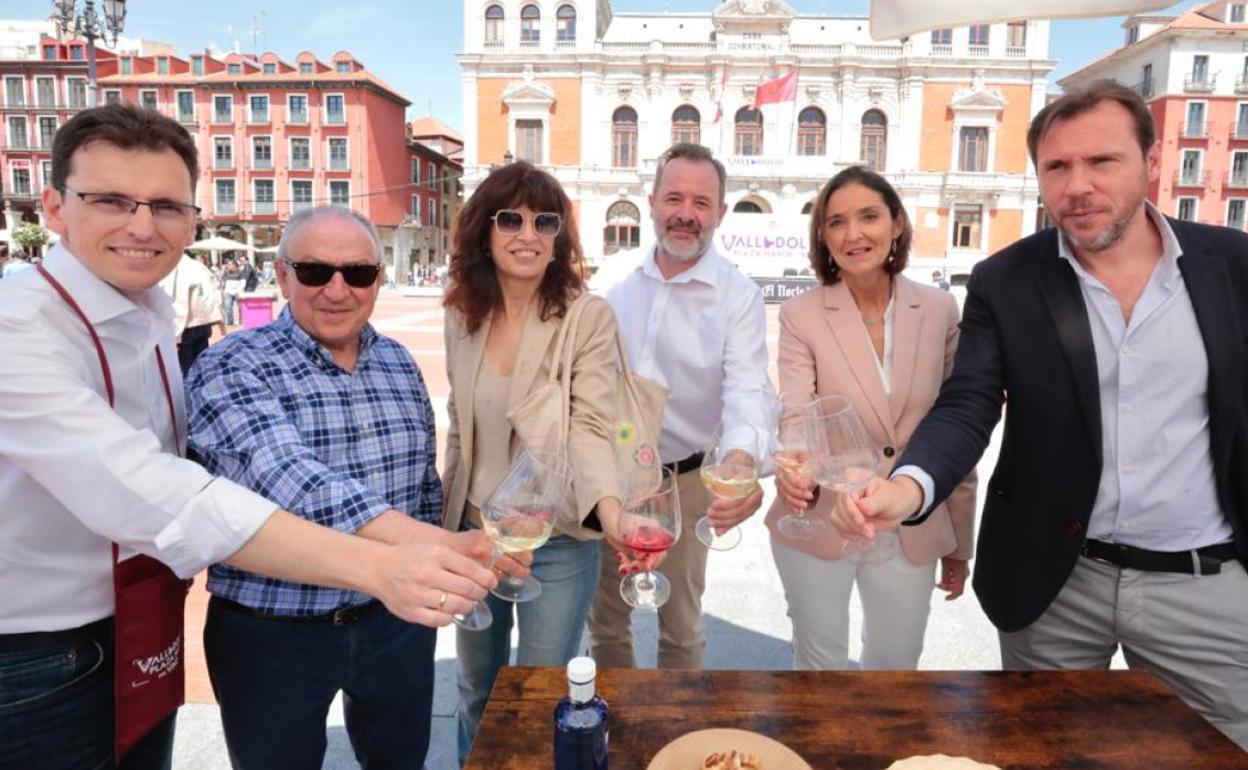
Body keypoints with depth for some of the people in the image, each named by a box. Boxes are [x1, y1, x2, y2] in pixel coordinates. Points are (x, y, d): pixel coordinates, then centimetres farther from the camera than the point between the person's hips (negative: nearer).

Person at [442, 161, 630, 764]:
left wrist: (609, 506, -42)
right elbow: (459, 428, 7)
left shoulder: (588, 316, -16)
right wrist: (446, 516, 8)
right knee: (476, 691, 24)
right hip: (473, 532, 5)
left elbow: (591, 427, -23)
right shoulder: (462, 314, -2)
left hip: (557, 541, -4)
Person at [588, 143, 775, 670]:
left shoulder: (738, 296, -13)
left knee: (681, 627, 18)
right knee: (605, 617, 20)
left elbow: (747, 390, -25)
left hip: (686, 480, -3)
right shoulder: (618, 282, -3)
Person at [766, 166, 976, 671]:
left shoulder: (940, 310, -2)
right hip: (818, 522, -2)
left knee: (896, 666, 18)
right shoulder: (800, 315, -9)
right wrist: (790, 472, -40)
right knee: (821, 665, 16)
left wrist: (960, 540, 8)